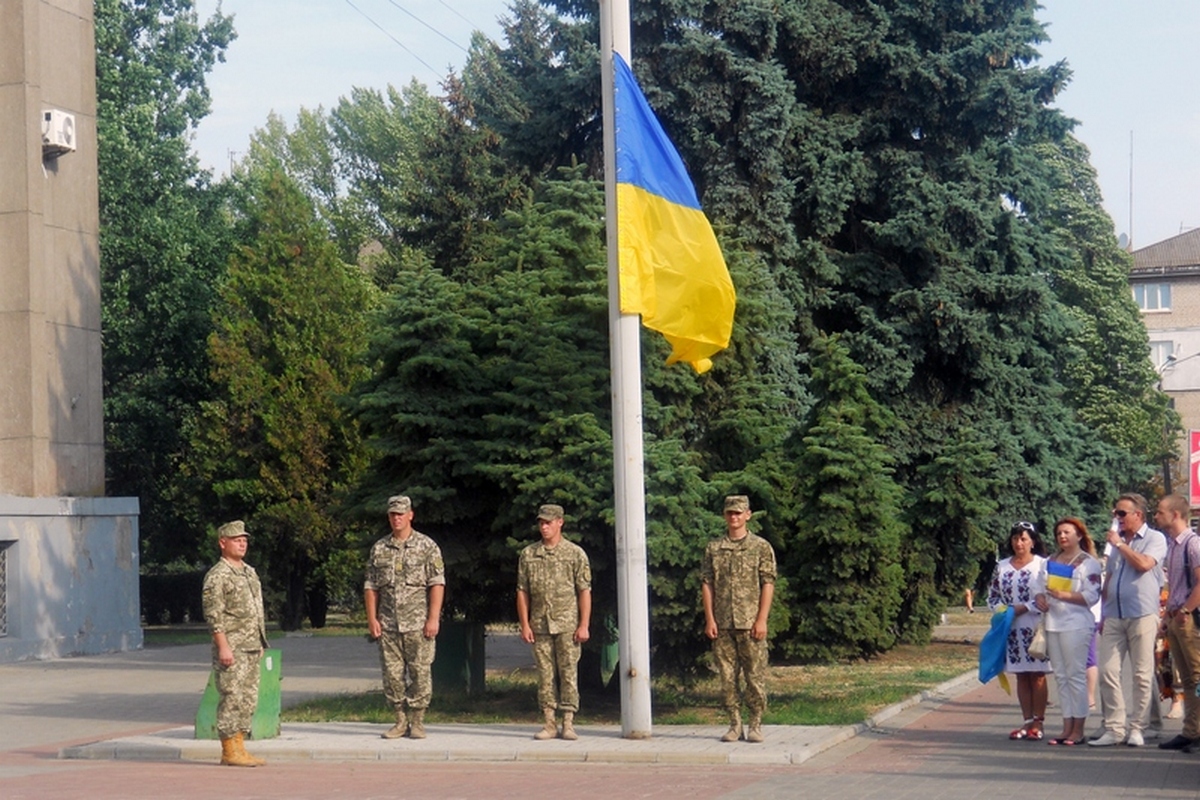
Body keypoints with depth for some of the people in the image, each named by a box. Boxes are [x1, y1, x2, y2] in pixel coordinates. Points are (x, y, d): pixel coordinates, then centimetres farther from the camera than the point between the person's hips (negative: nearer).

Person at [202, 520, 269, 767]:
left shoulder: (250, 572, 17)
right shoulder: (217, 576, -10)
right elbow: (214, 615, -15)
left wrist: (260, 643, 19)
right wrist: (223, 647, -21)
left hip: (251, 648, 9)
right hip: (231, 649, -9)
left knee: (248, 700, 9)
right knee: (232, 699, -8)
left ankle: (239, 748, 14)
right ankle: (229, 751, -5)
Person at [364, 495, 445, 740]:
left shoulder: (427, 546, 1)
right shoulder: (379, 548, 11)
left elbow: (437, 584, -4)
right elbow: (371, 586, 12)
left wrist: (433, 618, -12)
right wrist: (372, 618, 2)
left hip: (418, 624, -3)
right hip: (388, 625, 3)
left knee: (419, 673, -3)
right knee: (392, 674, 3)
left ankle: (417, 722, 5)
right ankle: (401, 721, 12)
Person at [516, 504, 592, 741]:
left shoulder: (575, 554, 1)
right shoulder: (528, 554, 8)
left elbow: (584, 592, -1)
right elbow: (522, 592, 9)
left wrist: (584, 625, -7)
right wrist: (524, 624, 2)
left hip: (567, 624, -3)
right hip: (540, 625, 3)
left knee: (568, 673, -3)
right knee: (545, 675, 3)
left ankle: (568, 724, 1)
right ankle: (549, 724, 7)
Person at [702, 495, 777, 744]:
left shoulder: (761, 547, 3)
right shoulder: (713, 548, 10)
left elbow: (768, 585, -2)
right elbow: (706, 584, 7)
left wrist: (761, 620, -10)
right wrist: (709, 619, -2)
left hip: (750, 623, -2)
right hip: (722, 624, 2)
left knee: (755, 676, -1)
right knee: (727, 677, 4)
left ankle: (755, 725, 7)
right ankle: (734, 725, 12)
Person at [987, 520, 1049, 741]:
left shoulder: (1043, 565, -3)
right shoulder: (1002, 567, 11)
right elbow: (993, 595, 15)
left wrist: (1023, 608, -15)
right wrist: (1001, 609, -5)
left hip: (1036, 627, -5)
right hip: (1011, 629, 5)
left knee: (1037, 675, 0)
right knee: (1021, 676, 7)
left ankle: (1038, 722, 4)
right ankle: (1027, 721, 11)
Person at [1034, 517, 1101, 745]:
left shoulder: (1088, 562, -2)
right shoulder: (1052, 561, 20)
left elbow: (1091, 596, -10)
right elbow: (1044, 587, 24)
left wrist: (1065, 595, -22)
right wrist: (1040, 598, 2)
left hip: (1076, 624, -7)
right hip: (1053, 623, 7)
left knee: (1076, 675, -7)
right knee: (1061, 677, 7)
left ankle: (1078, 730, -5)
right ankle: (1067, 728, 10)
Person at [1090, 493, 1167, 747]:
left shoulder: (1155, 539, 1)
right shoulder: (1116, 540, 19)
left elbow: (1144, 564, -19)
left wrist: (1120, 544, -7)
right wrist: (1103, 613, 18)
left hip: (1142, 616, -6)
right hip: (1114, 618, 6)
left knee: (1142, 675, -2)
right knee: (1107, 672, -2)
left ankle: (1137, 728, 3)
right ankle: (1113, 727, 1)